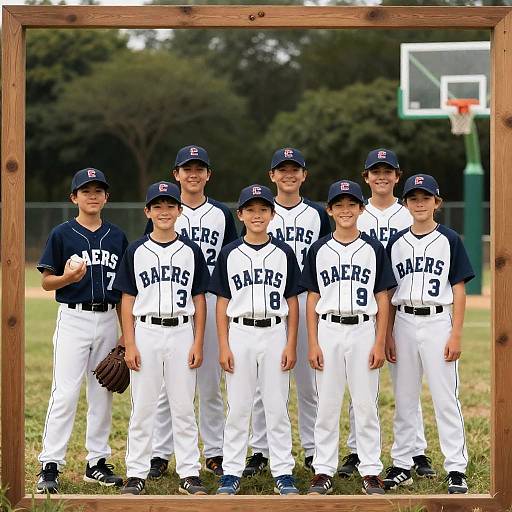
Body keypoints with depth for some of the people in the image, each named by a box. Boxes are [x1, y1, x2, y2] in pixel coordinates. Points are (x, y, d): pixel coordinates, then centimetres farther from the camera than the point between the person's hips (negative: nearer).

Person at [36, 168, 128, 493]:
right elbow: (47, 281, -1)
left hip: (108, 320, 4)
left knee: (102, 394, 9)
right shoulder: (62, 234, -2)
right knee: (65, 393, -10)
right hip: (74, 319, -4)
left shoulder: (117, 237, 9)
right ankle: (50, 466, -7)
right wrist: (68, 277, -22)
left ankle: (98, 463, 17)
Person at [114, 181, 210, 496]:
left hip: (182, 332, 0)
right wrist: (129, 344, -4)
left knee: (184, 407, 4)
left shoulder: (191, 251, 5)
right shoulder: (136, 252, 4)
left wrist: (198, 343, -1)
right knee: (142, 407, 3)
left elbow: (199, 301, 6)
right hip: (146, 331, 0)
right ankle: (137, 474, 9)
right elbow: (128, 300, 4)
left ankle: (190, 473, 9)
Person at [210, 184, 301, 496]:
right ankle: (232, 473, 10)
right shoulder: (230, 254, 3)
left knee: (278, 407, 4)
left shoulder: (284, 253, 4)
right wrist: (224, 346, -3)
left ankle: (283, 473, 10)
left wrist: (291, 344, -2)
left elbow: (292, 302, 5)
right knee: (237, 408, 3)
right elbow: (223, 303, 4)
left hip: (275, 333, 0)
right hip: (240, 333, 0)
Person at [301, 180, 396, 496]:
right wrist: (313, 344, -1)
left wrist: (380, 342, -4)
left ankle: (371, 472, 8)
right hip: (329, 330, 1)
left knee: (366, 404, 2)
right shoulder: (319, 250, 6)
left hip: (364, 330, -1)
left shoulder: (374, 249, 4)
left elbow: (383, 299, 3)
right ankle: (324, 472, 11)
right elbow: (313, 299, 6)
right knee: (327, 405, 4)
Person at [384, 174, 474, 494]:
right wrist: (388, 334, 4)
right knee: (404, 399, 8)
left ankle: (457, 469, 0)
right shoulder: (397, 243, 9)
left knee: (446, 398, -4)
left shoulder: (450, 240, 0)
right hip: (404, 323, 3)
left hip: (438, 322, -3)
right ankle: (402, 466, 15)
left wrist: (456, 334, -8)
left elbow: (459, 290, -1)